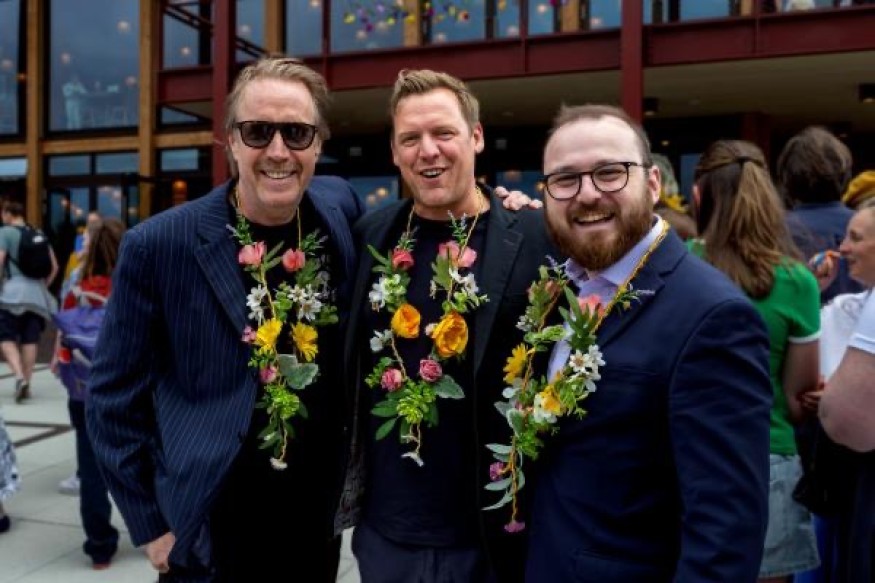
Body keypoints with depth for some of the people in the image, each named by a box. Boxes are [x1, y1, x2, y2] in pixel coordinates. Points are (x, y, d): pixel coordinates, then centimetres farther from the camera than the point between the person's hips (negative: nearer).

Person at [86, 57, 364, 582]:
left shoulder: (341, 206, -6)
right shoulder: (157, 246, -14)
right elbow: (114, 398, -6)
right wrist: (151, 523, -5)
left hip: (320, 511, 4)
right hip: (212, 521, -3)